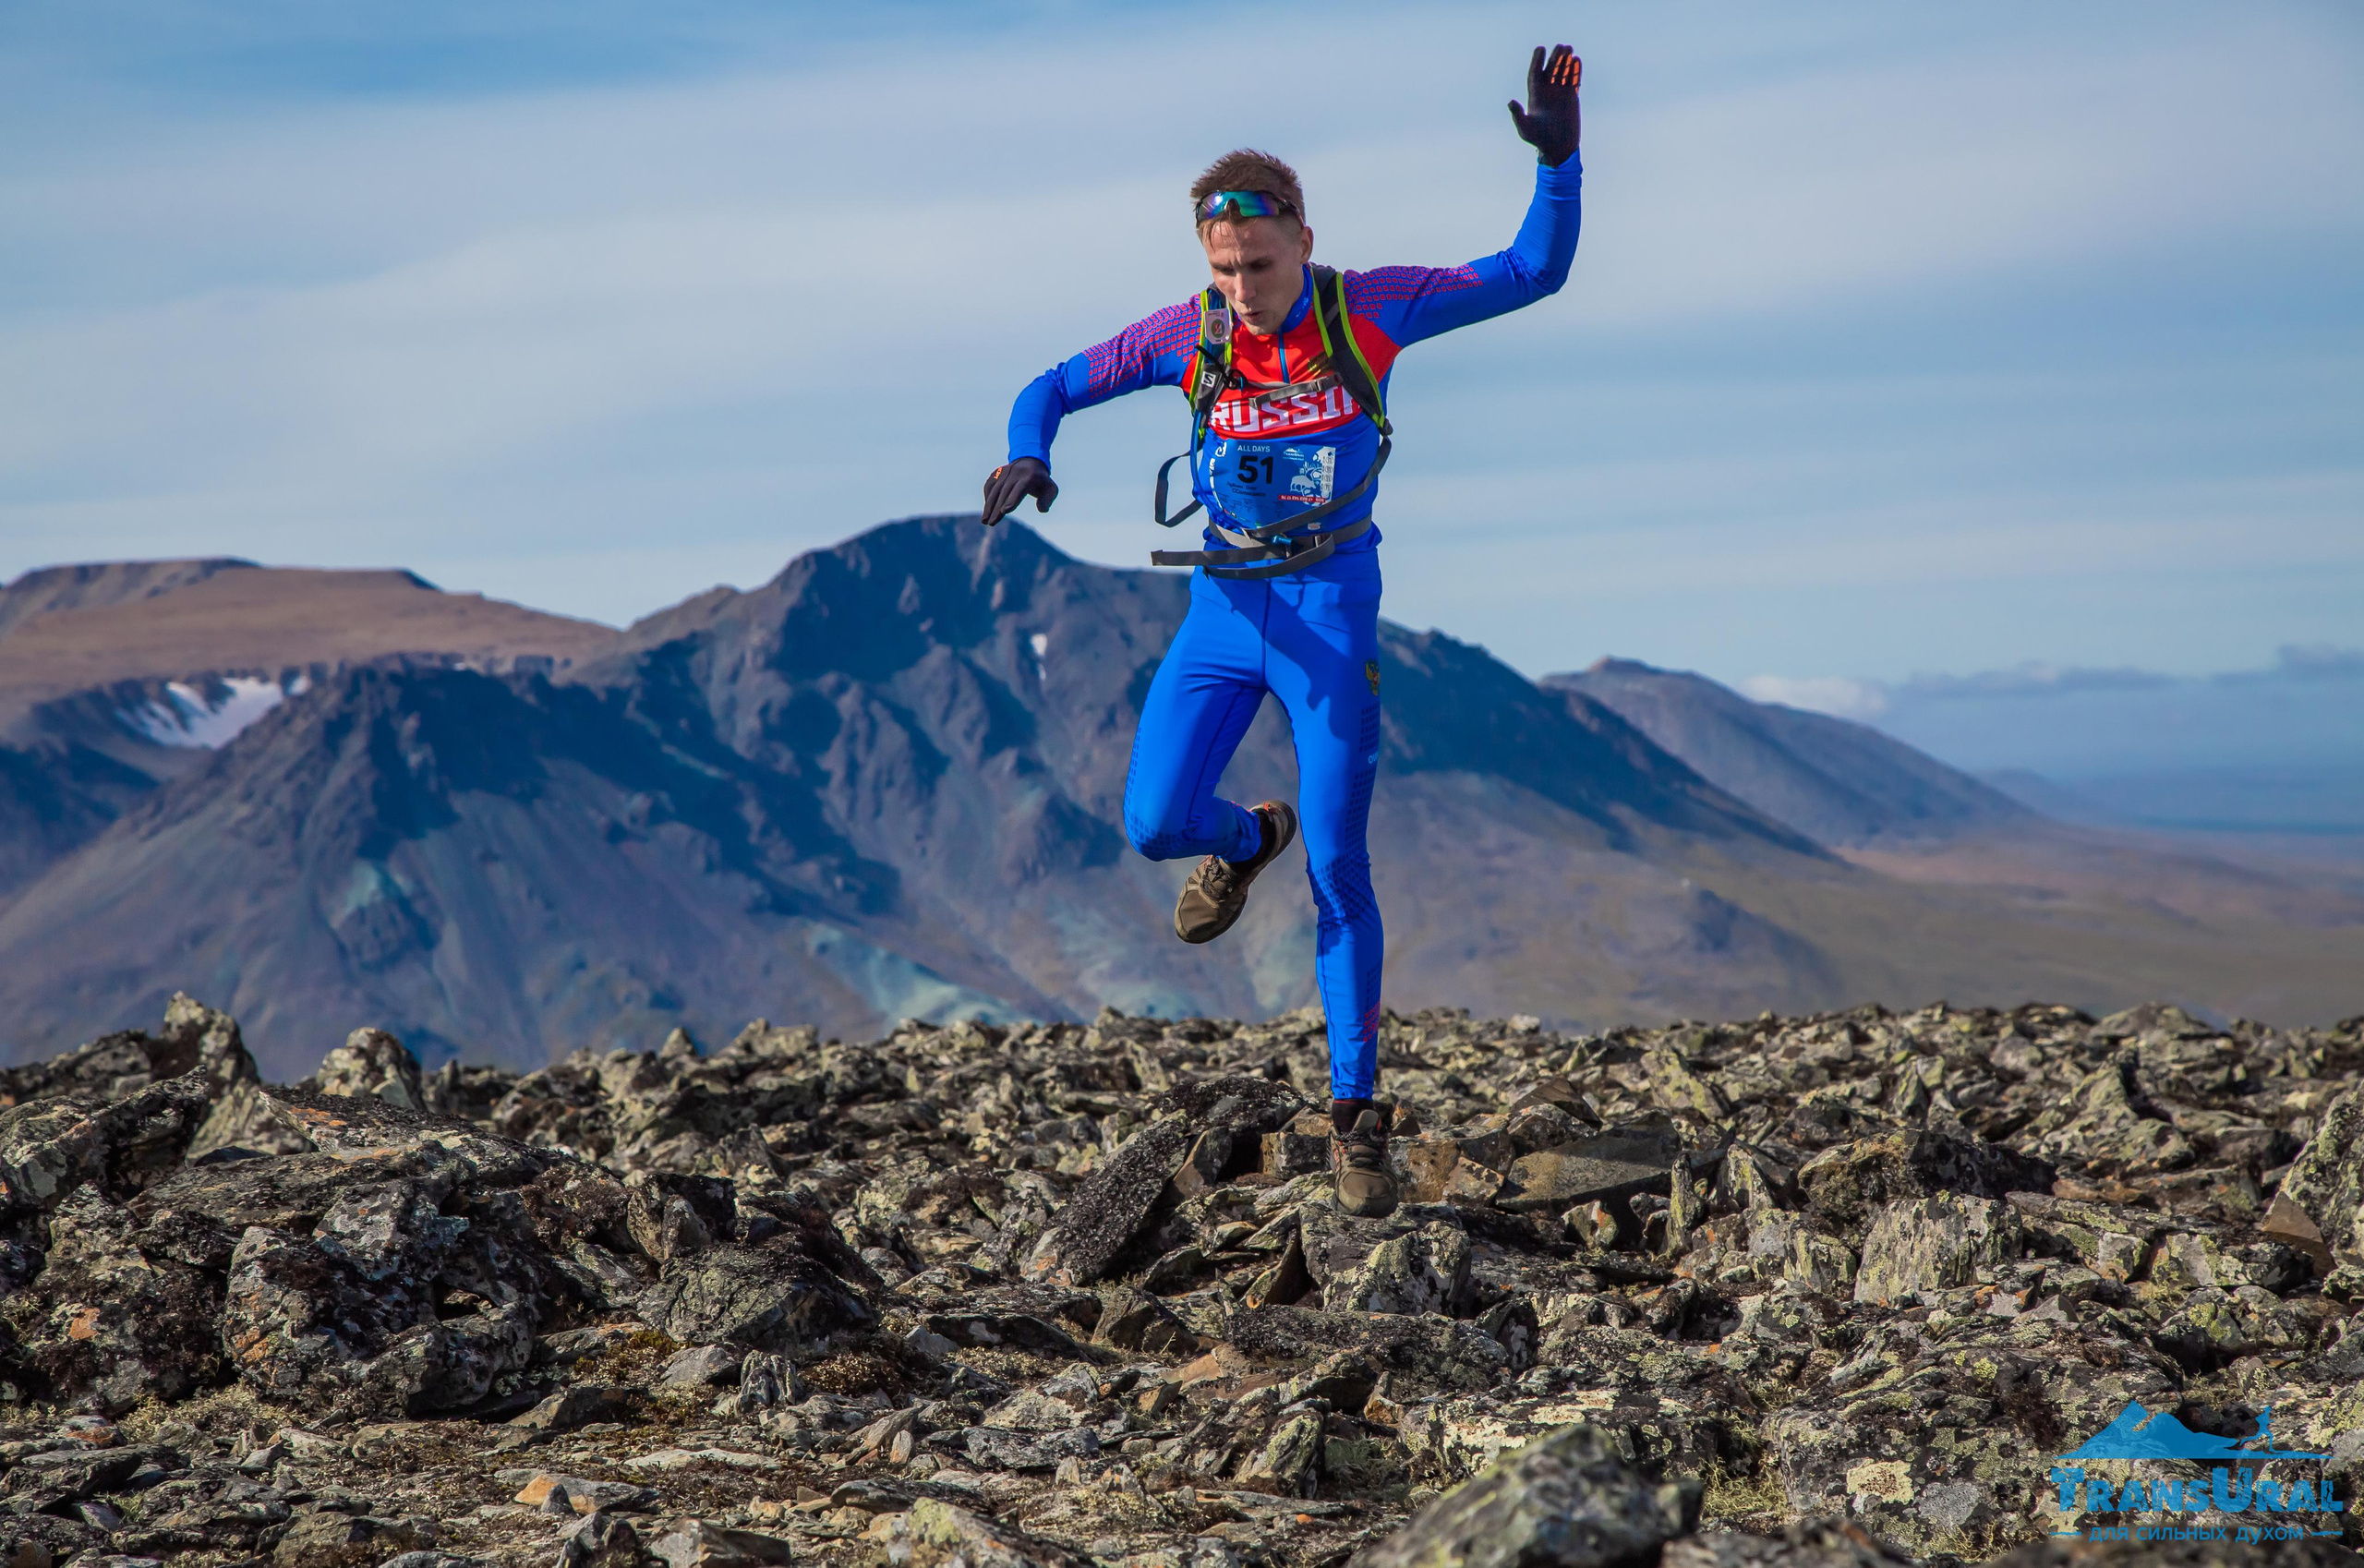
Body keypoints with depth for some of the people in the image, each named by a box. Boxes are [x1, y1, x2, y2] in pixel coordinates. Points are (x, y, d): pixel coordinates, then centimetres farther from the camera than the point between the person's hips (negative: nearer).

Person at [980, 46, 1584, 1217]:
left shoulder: (1369, 309, -11)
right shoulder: (1189, 334, -7)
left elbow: (1533, 274, -5)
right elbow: (1055, 388, 1)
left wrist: (1557, 158, -18)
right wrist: (1026, 456, -20)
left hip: (1331, 600, -2)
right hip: (1223, 600, 2)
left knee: (1337, 868, -5)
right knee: (1155, 824, -8)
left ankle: (1355, 1111, 5)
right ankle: (1246, 842, 31)